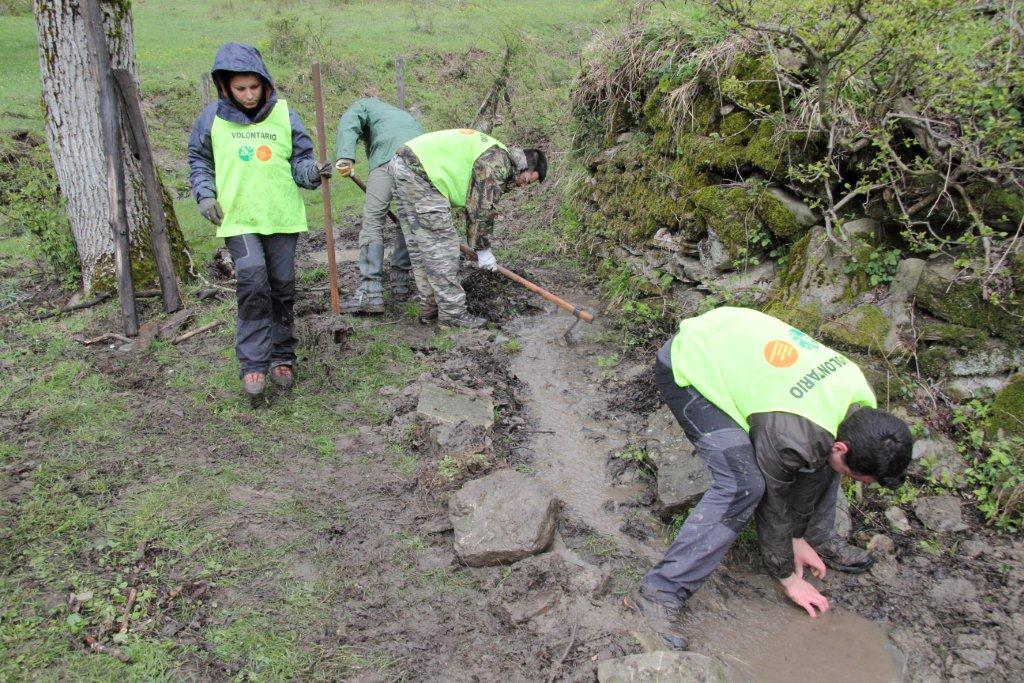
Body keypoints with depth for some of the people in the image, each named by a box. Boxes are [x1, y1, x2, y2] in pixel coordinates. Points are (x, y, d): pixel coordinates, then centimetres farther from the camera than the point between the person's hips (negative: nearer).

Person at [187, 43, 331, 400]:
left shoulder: (284, 114, 1)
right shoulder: (213, 117, 3)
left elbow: (300, 159, 7)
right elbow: (198, 159, 16)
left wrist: (312, 171, -15)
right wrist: (205, 194, 2)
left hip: (282, 216, 1)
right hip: (238, 219, -1)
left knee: (282, 287, 8)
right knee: (252, 282, -17)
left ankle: (282, 356, 24)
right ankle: (254, 363, -7)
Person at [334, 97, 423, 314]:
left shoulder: (363, 105, 29)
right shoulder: (402, 113, 45)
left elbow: (348, 123, 5)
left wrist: (345, 156, -9)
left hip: (389, 158, -5)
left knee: (372, 221, -4)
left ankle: (370, 292, -10)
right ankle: (401, 282, 20)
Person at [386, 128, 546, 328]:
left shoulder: (494, 156, 21)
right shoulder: (497, 163, -11)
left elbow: (476, 204, 27)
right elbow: (483, 210, -11)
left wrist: (480, 246, 28)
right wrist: (483, 250, 0)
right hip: (419, 171, -11)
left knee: (419, 246, 13)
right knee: (442, 245, -7)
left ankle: (430, 308, 20)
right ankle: (452, 313, -2)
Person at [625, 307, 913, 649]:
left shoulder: (862, 401, -9)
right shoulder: (791, 433, -33)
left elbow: (814, 465, 6)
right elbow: (773, 502, -16)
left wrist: (800, 537, 12)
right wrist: (788, 576, 0)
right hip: (687, 369, -9)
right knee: (743, 484, -23)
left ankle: (817, 538, 27)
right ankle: (659, 592, -18)